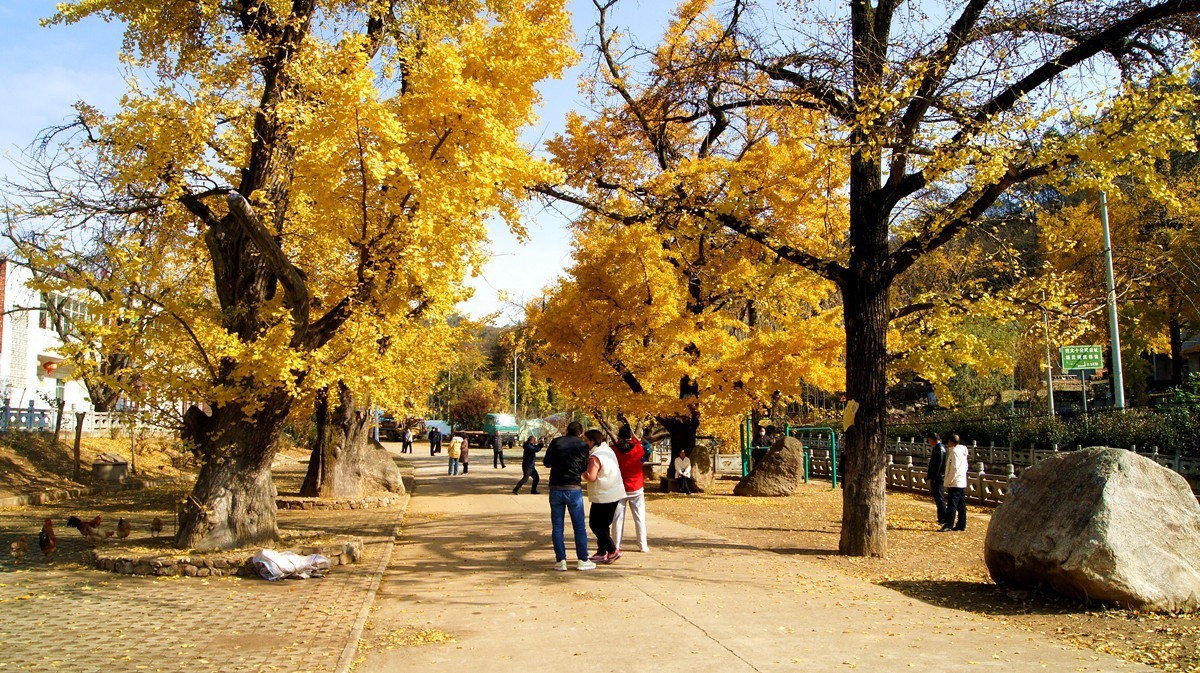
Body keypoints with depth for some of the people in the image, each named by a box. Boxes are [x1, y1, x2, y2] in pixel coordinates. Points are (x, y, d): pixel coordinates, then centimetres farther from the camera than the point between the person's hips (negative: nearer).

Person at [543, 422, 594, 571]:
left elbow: (546, 462, 8)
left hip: (556, 488, 2)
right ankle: (583, 560, 9)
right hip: (574, 488, -1)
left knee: (557, 526, 7)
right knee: (579, 526, 8)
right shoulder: (582, 444, -2)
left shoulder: (556, 442, 2)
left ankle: (560, 560, 5)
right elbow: (584, 467, 4)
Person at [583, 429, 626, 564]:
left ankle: (612, 551, 0)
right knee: (603, 524, 16)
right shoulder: (608, 450, 10)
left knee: (596, 525, 1)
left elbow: (591, 477, -25)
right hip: (615, 493, 9)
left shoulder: (595, 456, -18)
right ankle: (601, 553, 20)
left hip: (603, 496, -9)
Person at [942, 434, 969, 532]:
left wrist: (948, 481, -15)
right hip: (962, 482, 10)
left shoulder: (954, 452, -15)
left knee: (952, 504, -9)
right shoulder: (962, 451, 15)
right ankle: (961, 525, 16)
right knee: (961, 505, 11)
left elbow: (954, 468, -21)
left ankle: (949, 525, -10)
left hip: (955, 483, -10)